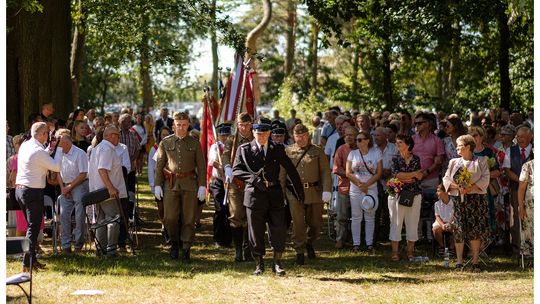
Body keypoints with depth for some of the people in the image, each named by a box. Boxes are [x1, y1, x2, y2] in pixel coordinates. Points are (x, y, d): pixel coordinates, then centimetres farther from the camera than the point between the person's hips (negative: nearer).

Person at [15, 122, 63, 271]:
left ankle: (32, 259, 21)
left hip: (19, 190, 9)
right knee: (33, 227, -4)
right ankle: (27, 263, -6)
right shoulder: (38, 151, -19)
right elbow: (56, 167, -12)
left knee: (32, 225, 18)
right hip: (33, 192, -9)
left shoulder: (24, 146, 7)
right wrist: (58, 149, -2)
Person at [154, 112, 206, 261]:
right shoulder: (165, 142, 6)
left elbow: (201, 166, 5)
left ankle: (186, 249, 9)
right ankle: (174, 243, 19)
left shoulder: (195, 143, 5)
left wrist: (202, 186, -3)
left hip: (189, 184, 0)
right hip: (171, 184, 0)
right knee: (170, 218, -4)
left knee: (189, 218, 1)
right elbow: (159, 165, 7)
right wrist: (157, 185, 0)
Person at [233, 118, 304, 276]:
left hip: (274, 194, 1)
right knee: (256, 232, 4)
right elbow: (236, 170, -6)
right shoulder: (244, 149, 3)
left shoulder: (278, 149, 8)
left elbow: (291, 170, 12)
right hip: (254, 194, -1)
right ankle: (259, 264, 16)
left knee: (279, 230, -3)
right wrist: (254, 178, -21)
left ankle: (277, 263, 9)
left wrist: (300, 192, 9)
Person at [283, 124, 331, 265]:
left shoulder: (317, 151, 5)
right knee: (298, 224, -4)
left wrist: (327, 190, -12)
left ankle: (309, 243, 36)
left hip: (315, 192, 1)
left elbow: (325, 172, 0)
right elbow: (282, 174, 9)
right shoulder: (288, 152, 7)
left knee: (316, 224, 8)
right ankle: (299, 252, 7)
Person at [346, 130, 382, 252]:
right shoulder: (353, 153, 4)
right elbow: (348, 173, 0)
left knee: (370, 217, 3)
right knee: (356, 217, 2)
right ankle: (356, 244, 7)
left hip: (371, 189, -1)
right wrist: (360, 184, -12)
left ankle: (369, 243, 9)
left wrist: (367, 184, -13)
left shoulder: (376, 153, 0)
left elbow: (379, 173, -3)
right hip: (355, 189, 1)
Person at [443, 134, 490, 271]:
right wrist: (458, 187, -8)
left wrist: (470, 188, -15)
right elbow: (446, 179, 11)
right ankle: (459, 261, 0)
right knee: (459, 230, -3)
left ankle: (475, 262, 0)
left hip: (476, 198, -3)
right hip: (458, 199, 3)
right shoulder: (454, 162, 17)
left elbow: (485, 179, -3)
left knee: (475, 230, -5)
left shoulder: (481, 161, 6)